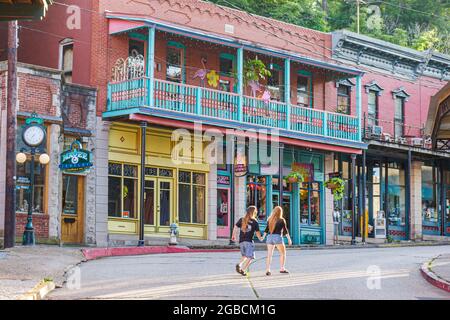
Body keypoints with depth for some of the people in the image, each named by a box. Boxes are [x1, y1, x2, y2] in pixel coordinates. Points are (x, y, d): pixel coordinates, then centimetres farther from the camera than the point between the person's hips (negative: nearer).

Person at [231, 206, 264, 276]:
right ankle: (243, 270, -14)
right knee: (250, 257, -1)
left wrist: (233, 235, 21)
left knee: (244, 256, 23)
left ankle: (239, 265, -1)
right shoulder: (255, 222, -3)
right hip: (249, 241, -5)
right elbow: (257, 232, 0)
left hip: (241, 241, 5)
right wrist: (260, 238, 20)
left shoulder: (242, 220, 8)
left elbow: (235, 227, 6)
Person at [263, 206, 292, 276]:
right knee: (283, 253, 12)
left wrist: (263, 237, 18)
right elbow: (285, 230, -2)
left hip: (269, 237, 4)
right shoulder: (281, 220, -3)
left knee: (269, 255, 3)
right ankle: (282, 269, 9)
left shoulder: (269, 220, 7)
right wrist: (289, 239, 4)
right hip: (277, 237, -4)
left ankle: (267, 270, -4)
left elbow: (266, 229, 9)